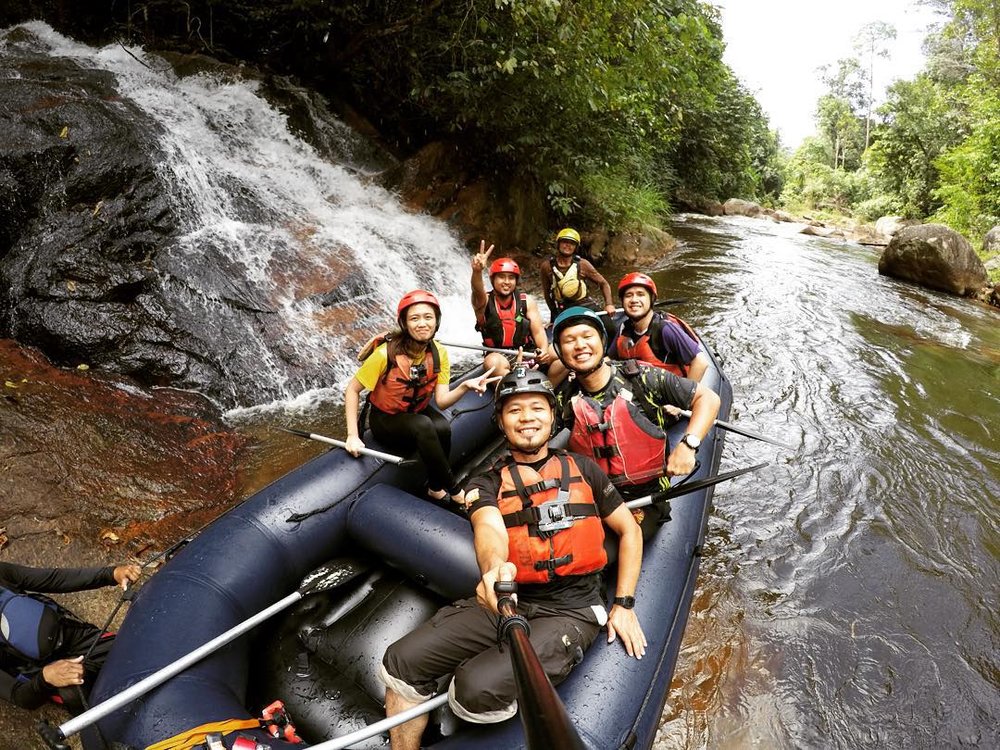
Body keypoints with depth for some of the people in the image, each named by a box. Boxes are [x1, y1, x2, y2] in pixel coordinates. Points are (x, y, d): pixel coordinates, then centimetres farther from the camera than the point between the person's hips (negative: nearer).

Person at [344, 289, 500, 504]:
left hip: (419, 412, 4)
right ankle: (455, 492, -19)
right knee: (424, 426, -35)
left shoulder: (439, 353, -10)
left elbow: (442, 401, -16)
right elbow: (352, 390, -15)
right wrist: (353, 436, -22)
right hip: (386, 420, -4)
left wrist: (465, 386, -35)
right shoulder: (387, 353, -25)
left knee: (443, 428, -31)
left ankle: (436, 487, -6)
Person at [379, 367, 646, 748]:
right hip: (505, 602, 3)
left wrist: (624, 604, 5)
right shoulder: (487, 483, 7)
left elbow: (629, 530, 13)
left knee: (477, 688, -25)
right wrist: (493, 568, -39)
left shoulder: (582, 468, 8)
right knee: (400, 663, -10)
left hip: (570, 611, -2)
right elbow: (489, 528, -15)